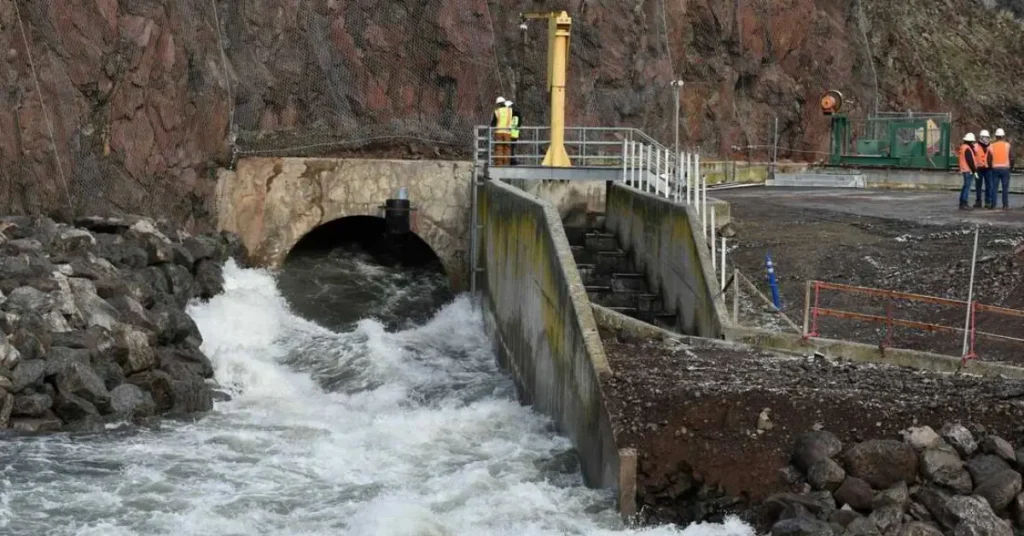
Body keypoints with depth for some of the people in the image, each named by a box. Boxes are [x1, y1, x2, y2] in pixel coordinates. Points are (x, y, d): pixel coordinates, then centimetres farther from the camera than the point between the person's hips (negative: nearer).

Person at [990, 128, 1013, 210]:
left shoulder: (992, 146, 2)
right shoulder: (1007, 145, -3)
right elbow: (1011, 158, -4)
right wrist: (1011, 167, 9)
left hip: (995, 169, 2)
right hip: (1005, 168, -2)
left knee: (994, 187, 5)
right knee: (1005, 188, 2)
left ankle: (993, 205, 3)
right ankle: (1005, 205, 0)